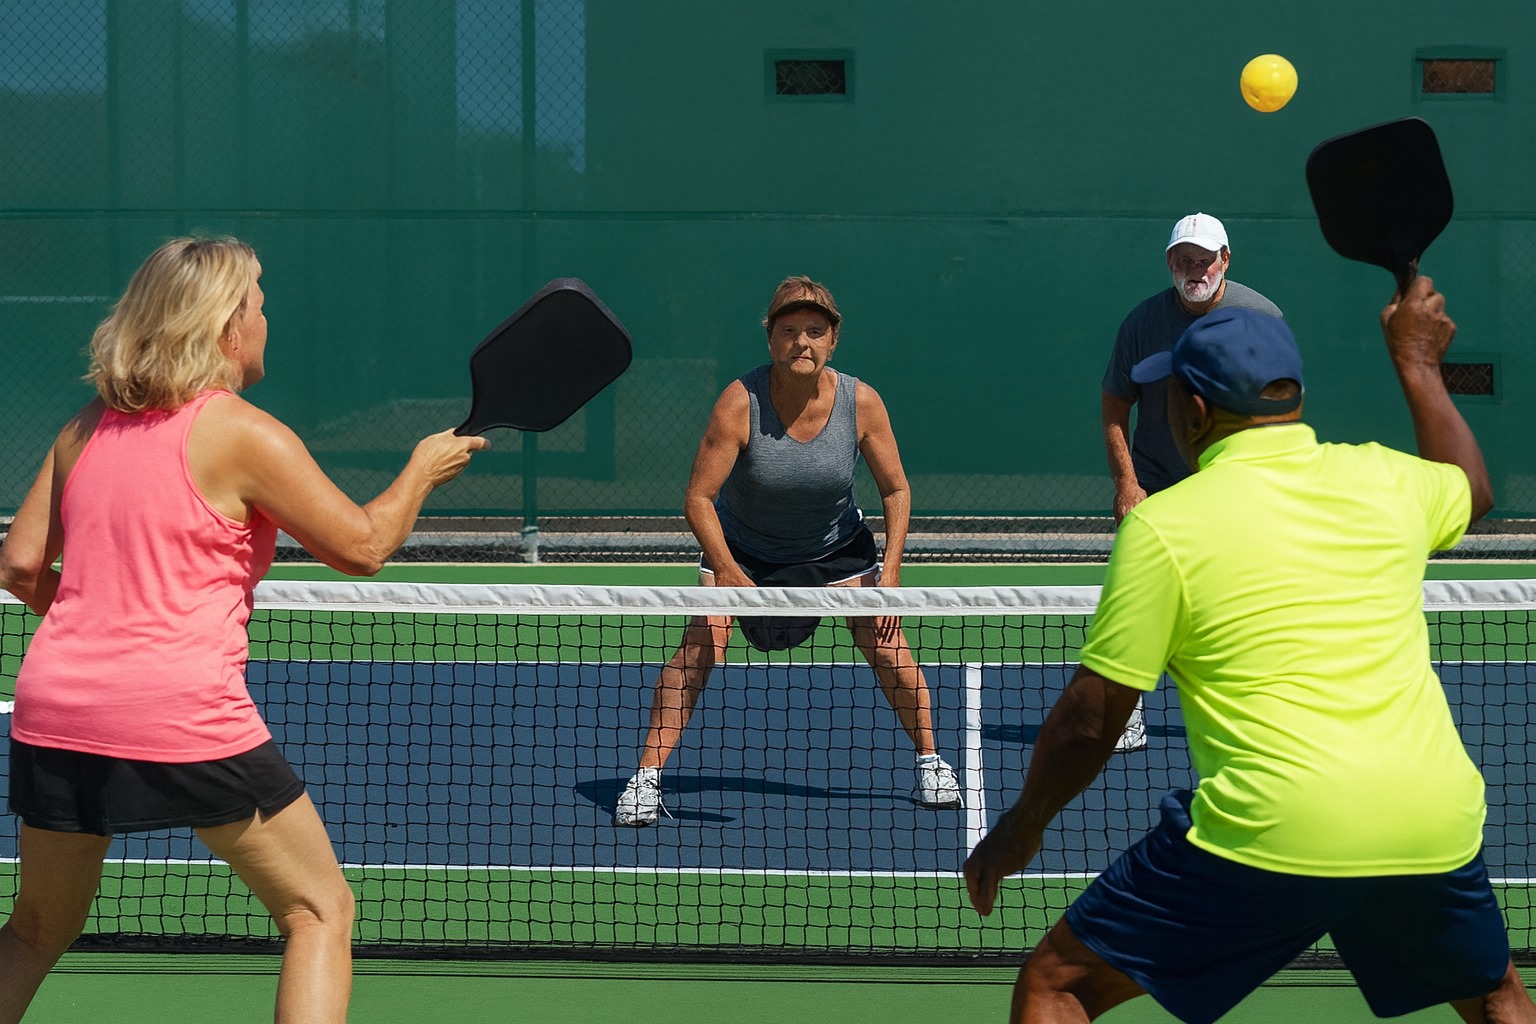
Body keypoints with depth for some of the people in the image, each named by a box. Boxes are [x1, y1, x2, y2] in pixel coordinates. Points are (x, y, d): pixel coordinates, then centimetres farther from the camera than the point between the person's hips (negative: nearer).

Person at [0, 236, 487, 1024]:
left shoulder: (87, 428, 11)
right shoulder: (245, 436, -6)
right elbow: (363, 546, -1)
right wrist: (423, 469, 15)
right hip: (184, 721, -6)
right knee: (320, 912, 8)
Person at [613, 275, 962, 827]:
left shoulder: (862, 403, -22)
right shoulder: (740, 402, -28)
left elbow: (895, 490, -9)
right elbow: (698, 498, -26)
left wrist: (890, 570, -19)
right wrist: (727, 573, -36)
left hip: (837, 548, 2)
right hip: (741, 546, -2)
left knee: (885, 642, -8)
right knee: (701, 640, -20)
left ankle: (930, 761, 15)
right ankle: (647, 777, -15)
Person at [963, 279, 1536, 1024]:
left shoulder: (1163, 525, -3)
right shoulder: (1382, 479, 10)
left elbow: (1089, 722, 0)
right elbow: (1472, 489, 36)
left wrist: (1020, 827, 16)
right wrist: (1418, 365, 48)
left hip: (1275, 837, -5)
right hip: (1436, 829, 5)